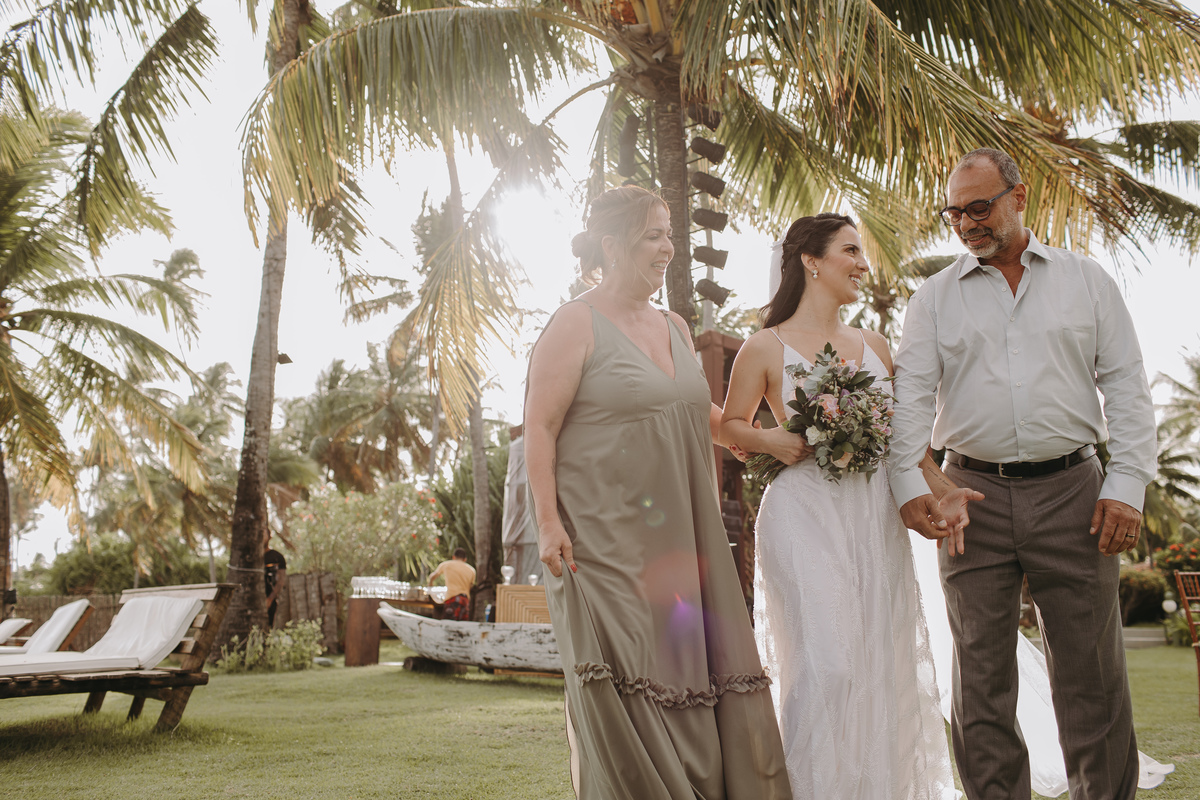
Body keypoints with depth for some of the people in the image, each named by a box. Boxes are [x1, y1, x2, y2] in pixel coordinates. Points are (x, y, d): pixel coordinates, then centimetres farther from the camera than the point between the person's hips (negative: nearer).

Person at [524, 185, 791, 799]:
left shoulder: (675, 328, 15)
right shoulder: (576, 324, -6)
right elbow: (540, 428, -10)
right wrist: (548, 522, -18)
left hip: (678, 538, 7)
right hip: (604, 540, -7)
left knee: (695, 675, 7)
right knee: (627, 689, -3)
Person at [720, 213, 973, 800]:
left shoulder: (873, 345, 14)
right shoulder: (766, 348, 1)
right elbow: (731, 425, 8)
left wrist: (944, 489, 3)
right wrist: (772, 440, -11)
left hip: (875, 515, 5)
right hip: (805, 514, -5)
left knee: (884, 661, 6)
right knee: (824, 664, -11)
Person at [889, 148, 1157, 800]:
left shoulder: (1086, 280, 9)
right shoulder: (934, 297, 9)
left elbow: (1126, 387, 5)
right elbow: (910, 394, 1)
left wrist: (1128, 483, -5)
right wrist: (906, 481, -13)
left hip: (1071, 491, 0)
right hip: (973, 495, 1)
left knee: (1091, 673, 5)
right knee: (981, 674, 7)